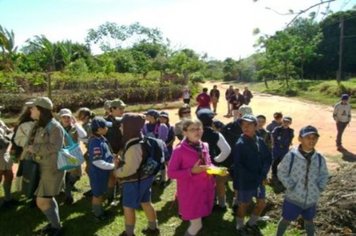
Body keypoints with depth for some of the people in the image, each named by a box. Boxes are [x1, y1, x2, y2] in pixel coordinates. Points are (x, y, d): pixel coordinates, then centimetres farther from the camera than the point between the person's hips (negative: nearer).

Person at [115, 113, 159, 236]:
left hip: (134, 181, -9)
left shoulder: (133, 146, -29)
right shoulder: (140, 140, 1)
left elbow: (130, 168, -28)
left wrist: (117, 172, -11)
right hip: (144, 178, 9)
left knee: (128, 207, 10)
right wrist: (121, 160, 4)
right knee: (146, 203, 21)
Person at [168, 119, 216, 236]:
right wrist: (192, 171, -25)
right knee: (196, 224, -1)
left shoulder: (204, 146, 3)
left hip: (206, 189, 6)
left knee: (197, 222, 19)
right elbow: (171, 173, -15)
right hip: (190, 192, -6)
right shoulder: (179, 150, -16)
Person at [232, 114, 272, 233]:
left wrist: (263, 176, -8)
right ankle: (240, 227, 33)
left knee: (261, 203, 17)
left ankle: (251, 223, 40)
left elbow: (268, 158, 4)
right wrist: (256, 178, -16)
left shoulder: (260, 141, -2)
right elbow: (238, 167, -19)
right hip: (245, 181, -6)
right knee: (243, 205, 10)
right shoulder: (240, 144, -19)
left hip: (259, 180, 6)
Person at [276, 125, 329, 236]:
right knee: (286, 220, 14)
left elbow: (324, 174, 9)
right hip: (293, 197, -3)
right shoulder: (291, 155, -17)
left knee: (309, 221, 25)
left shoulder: (319, 158, -5)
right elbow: (281, 172, -9)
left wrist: (320, 187, -3)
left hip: (311, 198, 3)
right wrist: (290, 186, -15)